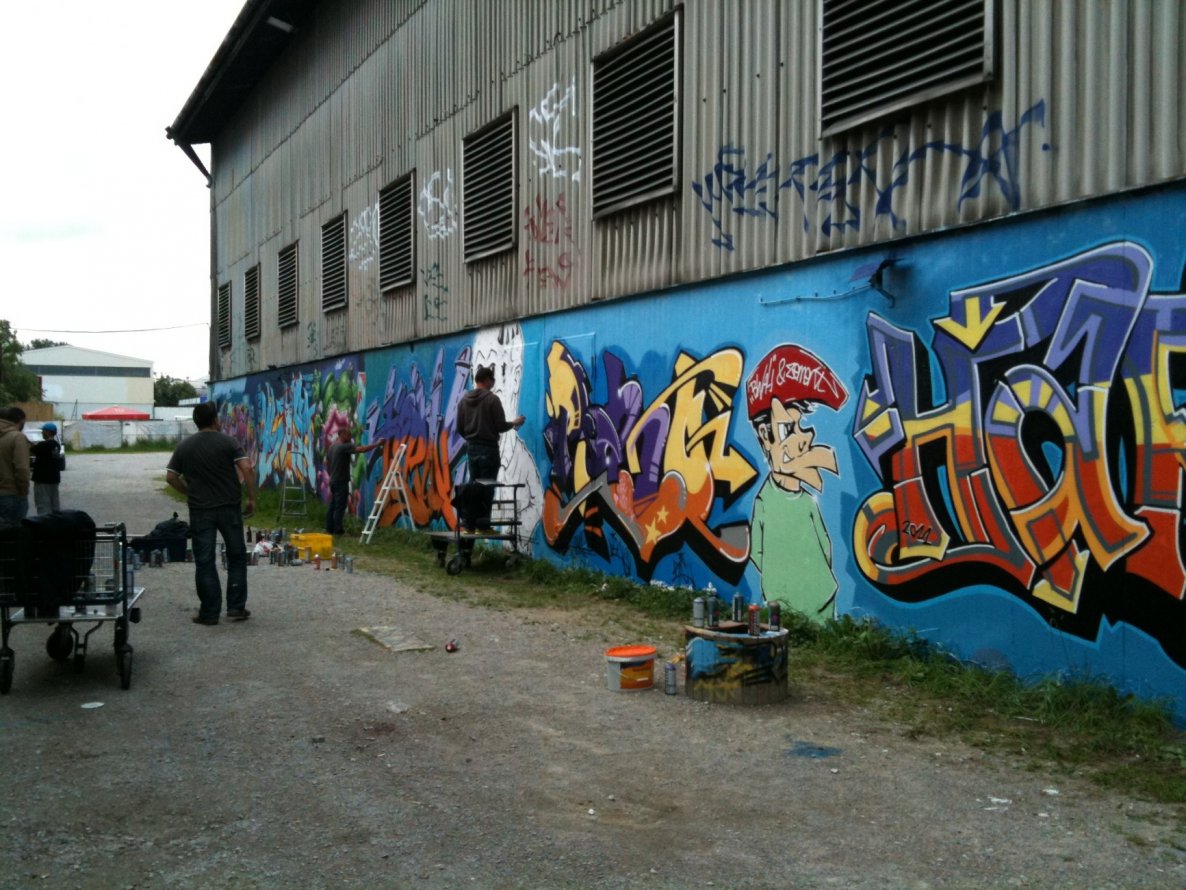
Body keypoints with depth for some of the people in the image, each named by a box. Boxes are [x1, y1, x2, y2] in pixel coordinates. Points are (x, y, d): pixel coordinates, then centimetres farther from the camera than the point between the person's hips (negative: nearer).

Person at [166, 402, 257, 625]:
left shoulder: (184, 446, 5)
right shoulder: (227, 442, -4)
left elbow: (171, 477, 6)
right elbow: (247, 468, -14)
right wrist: (251, 498, -6)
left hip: (200, 510, 1)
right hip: (228, 507, -1)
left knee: (204, 561, 5)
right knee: (236, 557, 12)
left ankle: (209, 612, 6)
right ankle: (236, 607, 10)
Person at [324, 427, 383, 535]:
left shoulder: (332, 447, 12)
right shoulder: (345, 447, -16)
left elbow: (326, 462, 21)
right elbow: (362, 449, -25)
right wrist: (377, 444, -19)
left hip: (333, 480, 9)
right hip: (341, 481, -9)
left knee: (333, 506, 13)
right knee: (340, 507, -6)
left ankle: (329, 528, 18)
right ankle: (337, 530, -5)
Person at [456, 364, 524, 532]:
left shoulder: (464, 400, 7)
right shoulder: (492, 399, -12)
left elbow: (460, 428, 10)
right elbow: (500, 426, -13)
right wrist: (514, 423, 6)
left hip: (472, 447, 6)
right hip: (488, 447, -6)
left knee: (473, 485, 12)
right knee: (486, 487, -2)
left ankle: (469, 523, 12)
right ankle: (482, 524, -2)